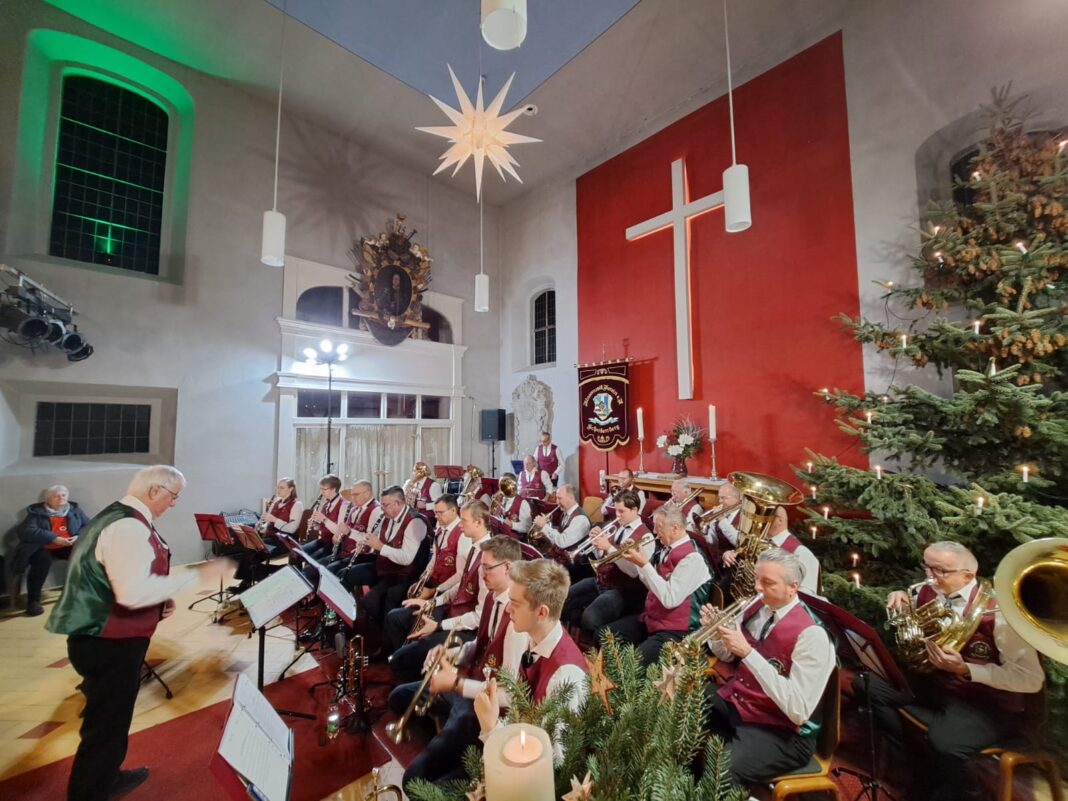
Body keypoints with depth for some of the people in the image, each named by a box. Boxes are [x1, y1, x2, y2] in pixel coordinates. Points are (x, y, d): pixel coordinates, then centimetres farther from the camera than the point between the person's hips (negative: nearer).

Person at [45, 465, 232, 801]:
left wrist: (161, 599, 5)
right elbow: (133, 592, -35)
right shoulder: (129, 527, -27)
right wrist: (197, 574, -29)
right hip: (109, 643, -11)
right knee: (106, 724, 7)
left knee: (109, 718, 28)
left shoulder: (120, 517, 7)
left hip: (106, 638, 11)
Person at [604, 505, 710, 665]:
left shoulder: (692, 558, -21)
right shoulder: (666, 549, 6)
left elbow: (669, 599, -28)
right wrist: (637, 561, -1)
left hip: (673, 630, -8)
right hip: (649, 618, 8)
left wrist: (644, 564, -25)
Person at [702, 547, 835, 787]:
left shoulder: (811, 635, -21)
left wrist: (747, 652, -32)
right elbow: (728, 655, 11)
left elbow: (799, 711, -27)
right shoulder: (756, 606, -2)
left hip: (778, 730, -6)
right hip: (731, 700, 7)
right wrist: (715, 631, -12)